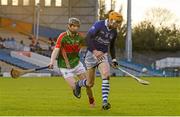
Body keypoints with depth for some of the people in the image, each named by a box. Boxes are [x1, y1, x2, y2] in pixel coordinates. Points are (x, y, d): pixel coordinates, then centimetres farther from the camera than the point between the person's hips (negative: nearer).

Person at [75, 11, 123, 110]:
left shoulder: (114, 32, 6)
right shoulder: (99, 25, -14)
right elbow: (88, 37, -21)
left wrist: (114, 59, 13)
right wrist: (95, 51, -31)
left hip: (103, 55, 4)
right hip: (91, 54, -4)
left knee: (106, 75, -24)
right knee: (90, 84, 2)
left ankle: (105, 102, -26)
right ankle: (79, 83, 39)